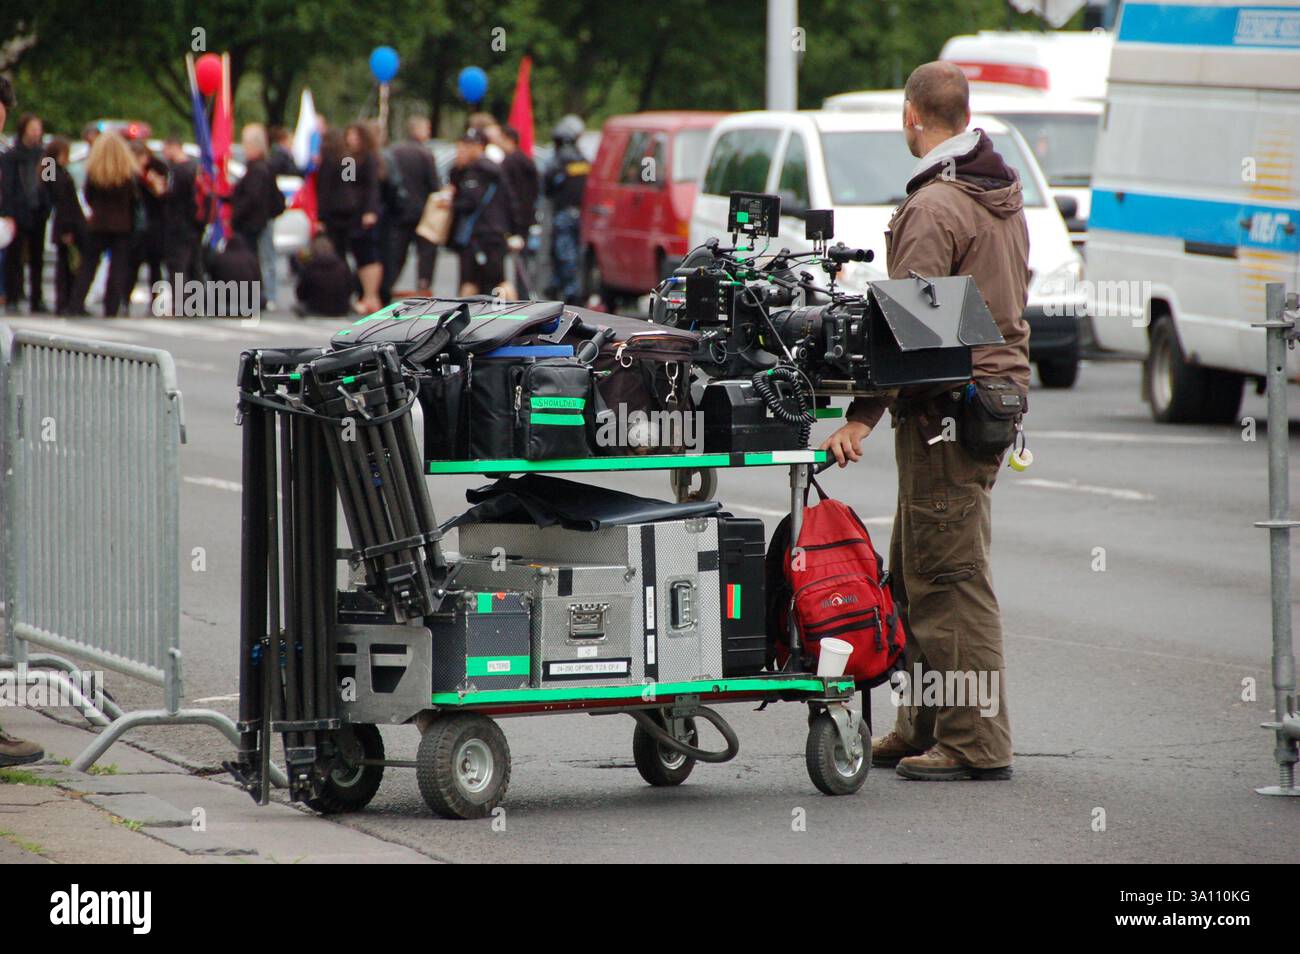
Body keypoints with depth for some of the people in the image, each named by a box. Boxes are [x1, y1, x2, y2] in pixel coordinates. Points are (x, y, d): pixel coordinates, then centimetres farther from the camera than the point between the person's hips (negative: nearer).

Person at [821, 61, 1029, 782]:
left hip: (948, 407, -10)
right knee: (915, 577, 16)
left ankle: (976, 742, -7)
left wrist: (863, 416, -18)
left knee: (948, 578, -7)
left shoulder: (934, 208, -15)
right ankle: (923, 728, 21)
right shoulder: (1003, 198, 15)